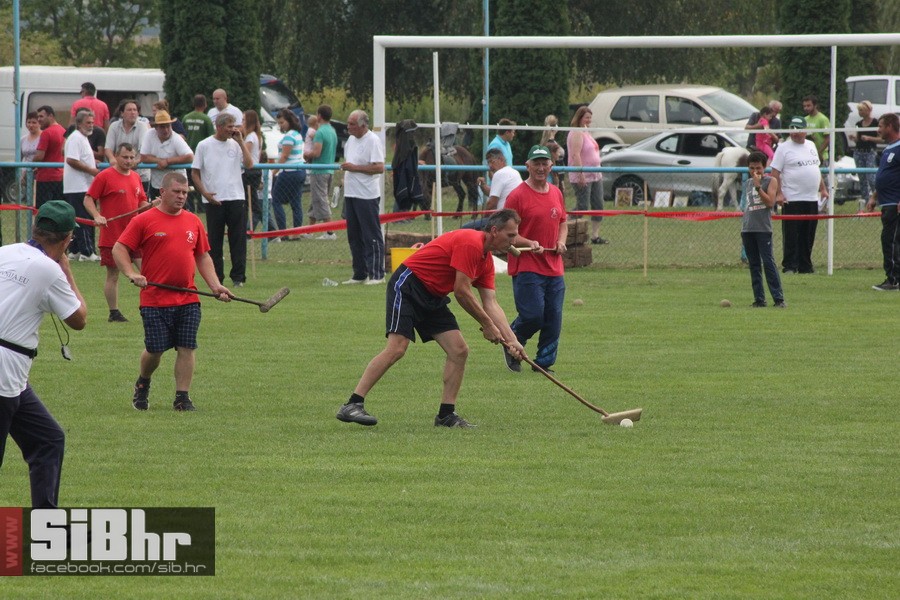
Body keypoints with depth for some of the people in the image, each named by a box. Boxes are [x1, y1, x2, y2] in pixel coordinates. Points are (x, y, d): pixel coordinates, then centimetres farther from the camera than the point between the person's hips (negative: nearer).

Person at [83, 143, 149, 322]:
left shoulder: (136, 177, 12)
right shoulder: (105, 176, -6)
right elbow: (88, 199, -7)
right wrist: (97, 216, -23)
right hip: (112, 236, -5)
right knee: (113, 274, 3)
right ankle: (114, 312, 12)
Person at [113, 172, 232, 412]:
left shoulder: (193, 222, 13)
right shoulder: (144, 221, -1)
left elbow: (203, 257, 19)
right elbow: (119, 250, -1)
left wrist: (215, 286, 7)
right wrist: (132, 274, -16)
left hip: (188, 300, 3)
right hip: (155, 300, -3)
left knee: (187, 348, -3)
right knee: (155, 350, 0)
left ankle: (182, 397, 4)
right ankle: (142, 384, 28)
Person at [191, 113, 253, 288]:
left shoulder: (235, 145, 9)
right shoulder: (204, 146, 3)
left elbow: (249, 165, -4)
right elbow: (195, 173, 4)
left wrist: (240, 142, -3)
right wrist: (205, 193, -7)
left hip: (236, 198, 2)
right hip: (214, 200, -2)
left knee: (238, 239, -1)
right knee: (215, 240, 3)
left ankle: (238, 276, 3)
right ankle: (216, 277, 9)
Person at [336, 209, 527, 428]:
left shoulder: (486, 260, 10)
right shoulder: (470, 243, -20)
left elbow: (491, 304, 10)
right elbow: (462, 292, -19)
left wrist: (511, 340, 1)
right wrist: (488, 326, -8)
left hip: (433, 298, 10)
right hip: (407, 288, -10)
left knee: (459, 351, -1)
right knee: (396, 348, -21)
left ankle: (446, 414, 3)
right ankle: (352, 405, -21)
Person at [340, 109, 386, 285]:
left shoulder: (373, 141, -12)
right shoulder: (351, 140, 15)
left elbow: (379, 167, -19)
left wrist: (354, 168, -18)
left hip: (367, 196, -9)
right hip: (351, 194, 9)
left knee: (372, 237, -7)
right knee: (354, 236, 11)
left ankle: (376, 275, -5)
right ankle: (360, 274, 17)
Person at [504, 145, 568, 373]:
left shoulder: (556, 193, 13)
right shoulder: (517, 196, -8)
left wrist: (561, 242, 6)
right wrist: (529, 243, -23)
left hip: (554, 268, 6)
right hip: (526, 267, -6)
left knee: (553, 320, 2)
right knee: (533, 316, -14)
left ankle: (544, 363, 12)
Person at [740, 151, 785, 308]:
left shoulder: (770, 181, 1)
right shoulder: (747, 183, 17)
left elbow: (770, 202, -12)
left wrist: (758, 186, -16)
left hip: (763, 228, -6)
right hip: (747, 229, 6)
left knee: (768, 263, -11)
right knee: (754, 265, 6)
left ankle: (779, 298, -12)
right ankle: (759, 299, 8)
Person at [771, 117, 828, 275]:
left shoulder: (811, 146, 15)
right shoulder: (784, 148, -4)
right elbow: (775, 172, -8)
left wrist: (823, 189, 18)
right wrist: (778, 193, -16)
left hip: (811, 199, 6)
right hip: (792, 200, -6)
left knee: (808, 237, 9)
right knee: (791, 236, -5)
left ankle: (805, 266, 15)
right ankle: (789, 266, -3)